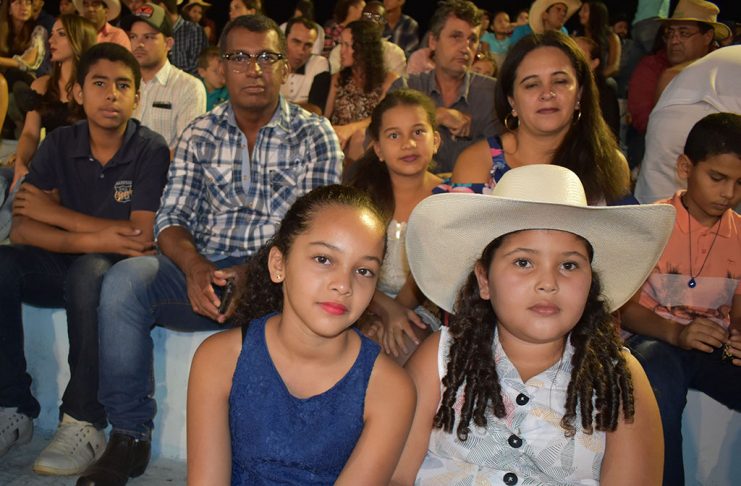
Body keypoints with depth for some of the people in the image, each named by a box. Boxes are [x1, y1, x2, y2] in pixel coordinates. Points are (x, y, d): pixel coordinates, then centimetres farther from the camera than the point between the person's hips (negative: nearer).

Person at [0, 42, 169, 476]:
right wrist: (90, 239, -26)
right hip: (64, 265, 4)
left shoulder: (151, 150, -11)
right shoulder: (59, 144, 0)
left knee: (89, 271, -36)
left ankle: (84, 423, -24)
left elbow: (143, 237, -19)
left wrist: (54, 213, -12)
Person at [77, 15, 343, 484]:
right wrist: (196, 268, -19)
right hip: (200, 271, 3)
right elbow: (172, 220, 4)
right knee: (124, 279, -25)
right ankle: (130, 435, -9)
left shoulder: (315, 135, 4)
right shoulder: (200, 133, 13)